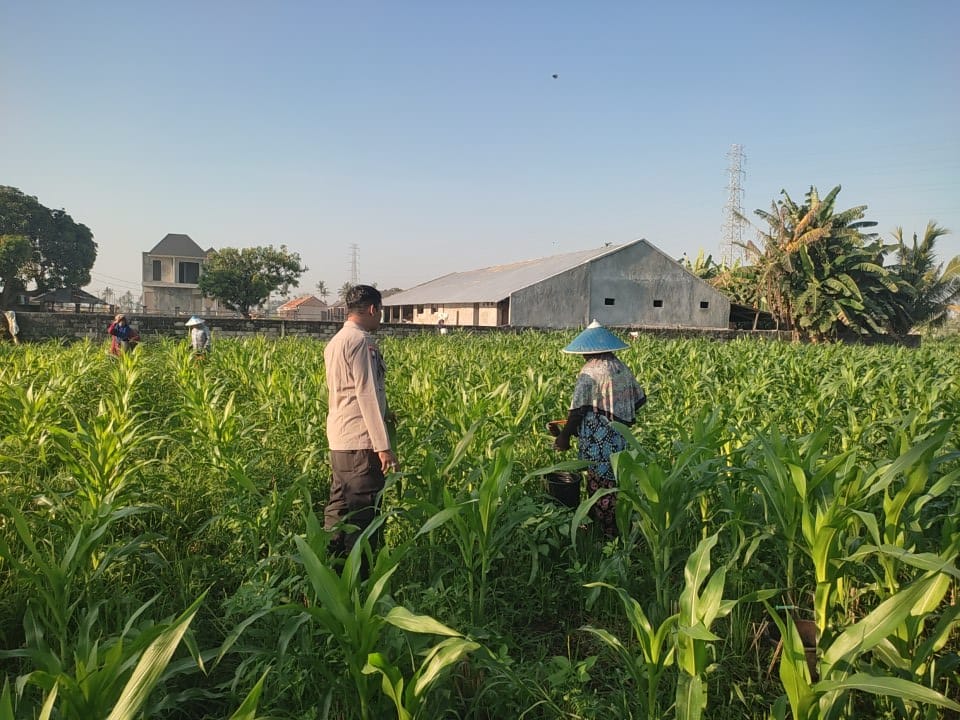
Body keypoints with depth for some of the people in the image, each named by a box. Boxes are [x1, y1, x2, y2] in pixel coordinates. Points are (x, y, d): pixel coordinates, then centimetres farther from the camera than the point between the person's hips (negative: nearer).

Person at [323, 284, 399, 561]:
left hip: (338, 440, 10)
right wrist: (383, 446, -17)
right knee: (363, 516, -3)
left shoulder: (335, 341, 15)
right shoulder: (361, 341, -14)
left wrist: (381, 411, 31)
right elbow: (366, 393, -18)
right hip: (361, 442, -10)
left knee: (338, 508, 15)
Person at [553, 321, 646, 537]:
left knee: (599, 485, 4)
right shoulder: (623, 369, 7)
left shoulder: (590, 371, -14)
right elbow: (640, 399, 15)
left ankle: (604, 531, 13)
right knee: (615, 483, 15)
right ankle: (619, 528, 25)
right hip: (620, 438, 7)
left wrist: (564, 436, -7)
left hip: (598, 440, -7)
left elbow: (577, 410, -15)